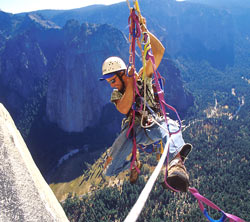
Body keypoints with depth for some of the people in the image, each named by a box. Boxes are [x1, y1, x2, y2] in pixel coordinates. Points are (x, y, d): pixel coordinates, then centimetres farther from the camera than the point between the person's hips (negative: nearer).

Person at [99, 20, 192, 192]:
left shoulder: (143, 76, 7)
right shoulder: (116, 94, 11)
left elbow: (159, 51, -4)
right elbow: (124, 109, -14)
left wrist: (145, 31, -15)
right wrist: (130, 83, -12)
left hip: (156, 125, -3)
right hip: (134, 130, 3)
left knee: (171, 127, -43)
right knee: (109, 171, -7)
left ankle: (177, 160, -67)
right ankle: (134, 164, 13)